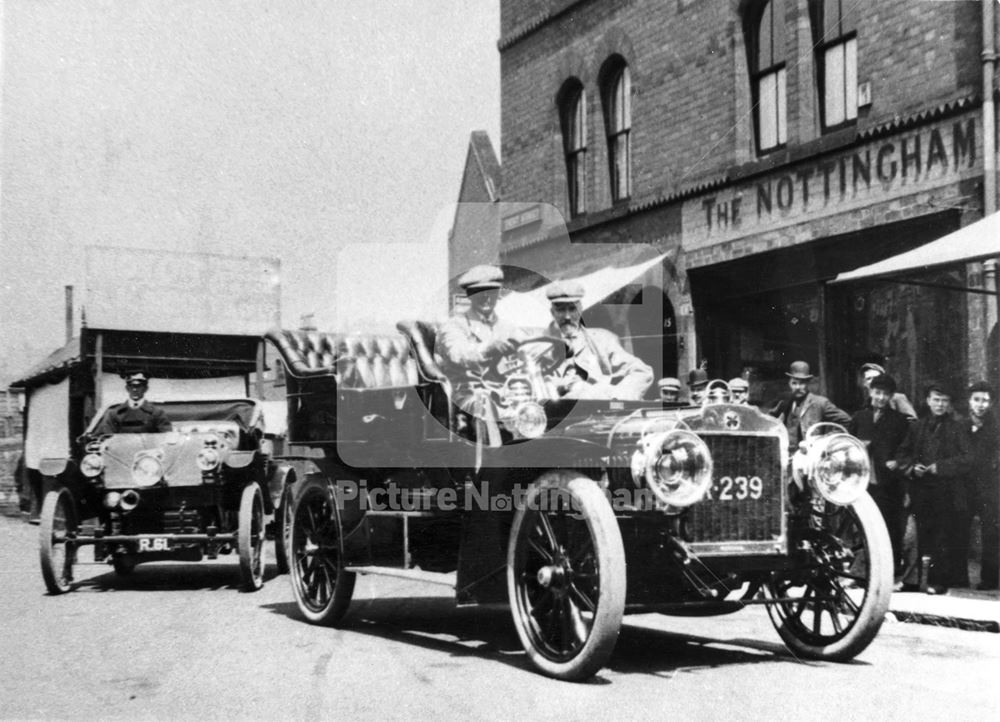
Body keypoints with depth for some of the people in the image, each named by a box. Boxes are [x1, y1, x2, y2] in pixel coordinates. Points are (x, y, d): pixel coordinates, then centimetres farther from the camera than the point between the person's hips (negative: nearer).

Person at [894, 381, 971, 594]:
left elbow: (966, 459, -5)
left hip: (946, 491, -3)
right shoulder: (916, 427, 14)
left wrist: (940, 467, -14)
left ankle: (938, 581, -1)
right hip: (921, 490, 3)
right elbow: (902, 453, 17)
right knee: (923, 536, 6)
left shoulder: (957, 428, 3)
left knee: (942, 538, -5)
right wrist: (912, 467, -3)